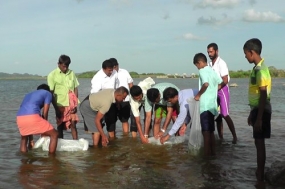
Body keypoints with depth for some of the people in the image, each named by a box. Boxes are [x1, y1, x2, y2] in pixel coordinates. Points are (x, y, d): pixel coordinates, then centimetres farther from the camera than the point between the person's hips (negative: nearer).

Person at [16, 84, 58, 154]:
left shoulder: (28, 95, 37)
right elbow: (44, 113, 12)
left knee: (24, 138, 33)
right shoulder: (48, 93, 22)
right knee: (54, 135, 11)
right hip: (32, 116, -6)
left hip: (20, 118, 6)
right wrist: (44, 133, 23)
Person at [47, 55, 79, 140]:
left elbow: (76, 89, 8)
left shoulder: (72, 73, 5)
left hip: (71, 105, 2)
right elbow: (50, 93, -4)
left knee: (73, 125, 4)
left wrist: (76, 104, -1)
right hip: (60, 105, -2)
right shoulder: (52, 75, -3)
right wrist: (56, 108, -8)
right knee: (60, 127, 7)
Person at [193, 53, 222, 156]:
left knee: (206, 131, -4)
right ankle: (212, 152, 19)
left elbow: (206, 84, -25)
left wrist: (198, 95, -14)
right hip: (212, 104, 8)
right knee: (211, 131, 14)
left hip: (205, 105, -8)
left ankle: (207, 153, -2)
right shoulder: (212, 71, 15)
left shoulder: (203, 71, -10)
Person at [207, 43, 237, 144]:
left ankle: (234, 136, -2)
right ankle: (220, 137, 14)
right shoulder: (210, 64, 8)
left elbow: (225, 81, -17)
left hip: (222, 90, -7)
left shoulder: (221, 63, -13)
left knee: (225, 115, -10)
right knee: (218, 115, 8)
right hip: (214, 92, 7)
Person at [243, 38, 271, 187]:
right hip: (257, 109, 9)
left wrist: (259, 118, -21)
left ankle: (260, 178, 5)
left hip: (261, 111, -9)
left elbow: (263, 95, -21)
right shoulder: (257, 68, 12)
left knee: (259, 143, -3)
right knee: (258, 142, 15)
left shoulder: (261, 69, -18)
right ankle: (259, 173, 26)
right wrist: (252, 113, 22)